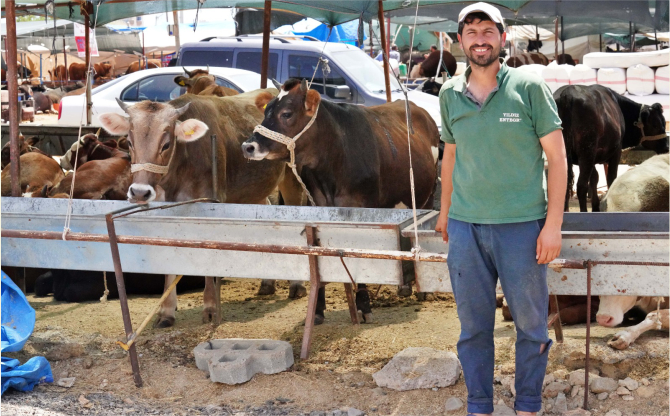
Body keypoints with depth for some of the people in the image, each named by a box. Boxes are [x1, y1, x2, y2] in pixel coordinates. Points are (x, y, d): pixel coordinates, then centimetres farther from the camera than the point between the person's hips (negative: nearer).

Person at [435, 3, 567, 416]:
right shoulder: (450, 94, 6)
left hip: (522, 226, -3)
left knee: (531, 324, 7)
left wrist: (553, 224, -9)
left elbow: (557, 156, -4)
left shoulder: (529, 87, -4)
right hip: (466, 227, 3)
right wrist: (445, 209, 21)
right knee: (473, 324, 10)